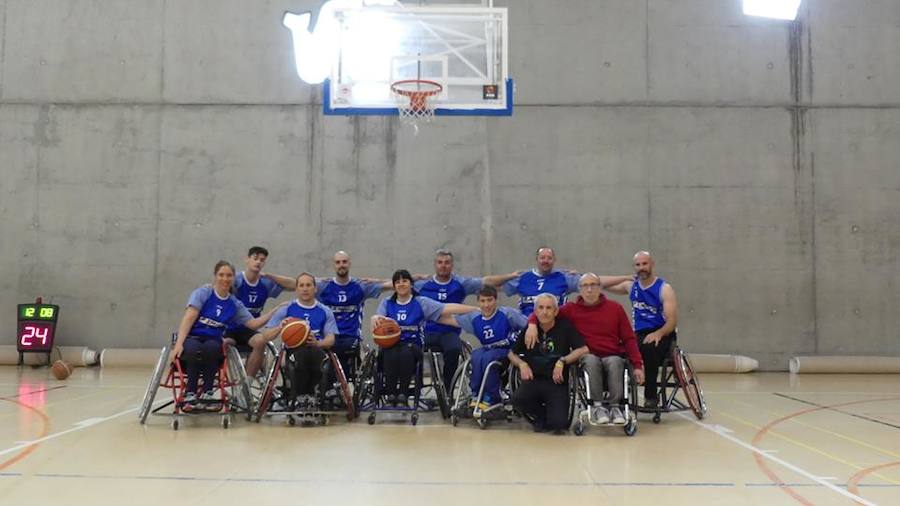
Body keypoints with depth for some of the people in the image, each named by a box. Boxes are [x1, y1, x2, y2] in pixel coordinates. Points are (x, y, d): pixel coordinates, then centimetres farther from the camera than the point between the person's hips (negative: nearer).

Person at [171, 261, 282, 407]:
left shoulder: (235, 304, 12)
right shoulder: (203, 293, 0)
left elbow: (253, 323, 8)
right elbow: (189, 318, -10)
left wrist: (275, 311, -3)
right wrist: (178, 344, -21)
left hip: (213, 341, 3)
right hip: (191, 337, -2)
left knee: (212, 348, -34)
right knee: (194, 349, -37)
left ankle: (207, 392, -17)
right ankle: (190, 393, -16)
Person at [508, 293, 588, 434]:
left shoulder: (565, 327, -2)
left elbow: (583, 349, -8)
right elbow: (512, 354, 15)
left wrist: (562, 361, -17)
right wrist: (522, 364, -5)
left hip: (557, 381, -2)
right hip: (533, 379, 2)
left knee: (558, 424, -20)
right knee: (517, 399, -30)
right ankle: (542, 419, 5)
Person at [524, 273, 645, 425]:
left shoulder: (615, 308, 7)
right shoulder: (571, 309, 6)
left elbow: (629, 339, 6)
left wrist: (637, 365, -5)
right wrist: (532, 324, -16)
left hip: (613, 356, 0)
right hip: (587, 358, 0)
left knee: (615, 362, -34)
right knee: (591, 360, -34)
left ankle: (615, 406, -21)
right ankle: (596, 405, -24)